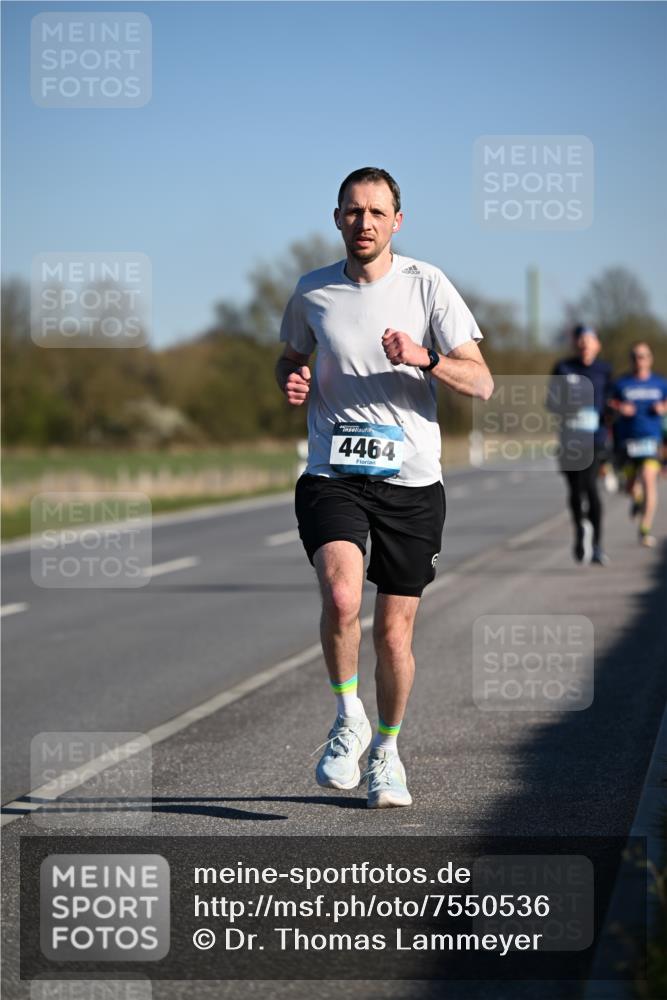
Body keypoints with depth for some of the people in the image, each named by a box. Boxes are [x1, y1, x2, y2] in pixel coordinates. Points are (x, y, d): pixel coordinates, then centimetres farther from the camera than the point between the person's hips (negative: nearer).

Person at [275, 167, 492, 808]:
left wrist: (424, 357, -22)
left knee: (394, 634, 4)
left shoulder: (427, 285, -2)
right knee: (341, 597, -26)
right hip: (331, 476, 0)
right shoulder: (311, 292, 4)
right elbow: (290, 358, 23)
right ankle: (348, 720, -2)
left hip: (411, 483, 0)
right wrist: (291, 382, 0)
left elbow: (480, 382, -4)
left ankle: (386, 751, 28)